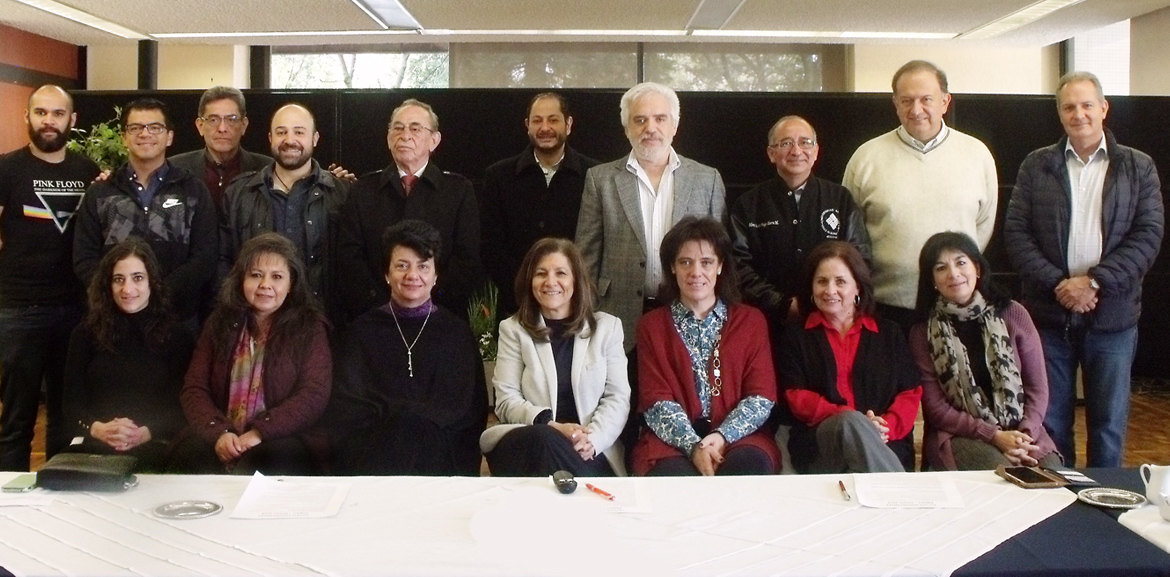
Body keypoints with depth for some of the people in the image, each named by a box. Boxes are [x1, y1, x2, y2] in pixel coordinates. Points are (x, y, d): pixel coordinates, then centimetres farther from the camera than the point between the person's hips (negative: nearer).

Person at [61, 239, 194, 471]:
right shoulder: (85, 334, 16)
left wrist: (144, 434, -16)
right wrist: (99, 429, -12)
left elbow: (181, 408, 2)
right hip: (93, 448, 2)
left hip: (153, 449, -1)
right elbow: (72, 404, 10)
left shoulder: (177, 336, 9)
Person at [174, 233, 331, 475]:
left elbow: (314, 395, -6)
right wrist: (218, 432, -12)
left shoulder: (309, 328, 5)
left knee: (269, 459, -36)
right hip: (222, 443, 3)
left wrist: (260, 432, -18)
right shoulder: (221, 323, 15)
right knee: (189, 452, -30)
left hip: (281, 440, -3)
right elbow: (194, 389, 8)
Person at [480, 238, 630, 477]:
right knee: (545, 438, -36)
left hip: (592, 454, -1)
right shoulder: (513, 329, 12)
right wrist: (553, 426, -16)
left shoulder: (607, 326, 14)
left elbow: (618, 398, 5)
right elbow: (506, 400, 3)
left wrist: (592, 440, -15)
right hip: (527, 445, 1)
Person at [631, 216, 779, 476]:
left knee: (750, 465, -34)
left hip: (740, 437, 1)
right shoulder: (651, 326, 13)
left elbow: (762, 397, 4)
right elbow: (656, 401, 1)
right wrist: (693, 445, -18)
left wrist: (723, 436, -15)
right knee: (675, 474, -36)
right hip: (672, 440, -1)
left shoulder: (752, 321, 14)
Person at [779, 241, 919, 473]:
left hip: (887, 447, 0)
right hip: (819, 444, 0)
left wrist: (886, 426, -11)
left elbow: (910, 394, 11)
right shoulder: (795, 336, 16)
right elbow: (797, 397, 3)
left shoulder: (889, 333, 21)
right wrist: (850, 420, -13)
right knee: (851, 423, -36)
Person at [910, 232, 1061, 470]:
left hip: (1021, 433, 3)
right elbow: (936, 408, -3)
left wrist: (1023, 435, -12)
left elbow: (1038, 387, 5)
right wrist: (994, 436, -14)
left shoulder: (1012, 314, 4)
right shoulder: (923, 333, 0)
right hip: (959, 436, -2)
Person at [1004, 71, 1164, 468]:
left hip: (1112, 315, 0)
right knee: (1050, 420, 7)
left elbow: (1148, 235, -3)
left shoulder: (1138, 167, 5)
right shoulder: (1036, 165, 6)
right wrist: (1057, 284, -13)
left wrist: (1094, 281, -15)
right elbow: (1015, 231, -1)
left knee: (1109, 421, 9)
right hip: (1049, 313, 1)